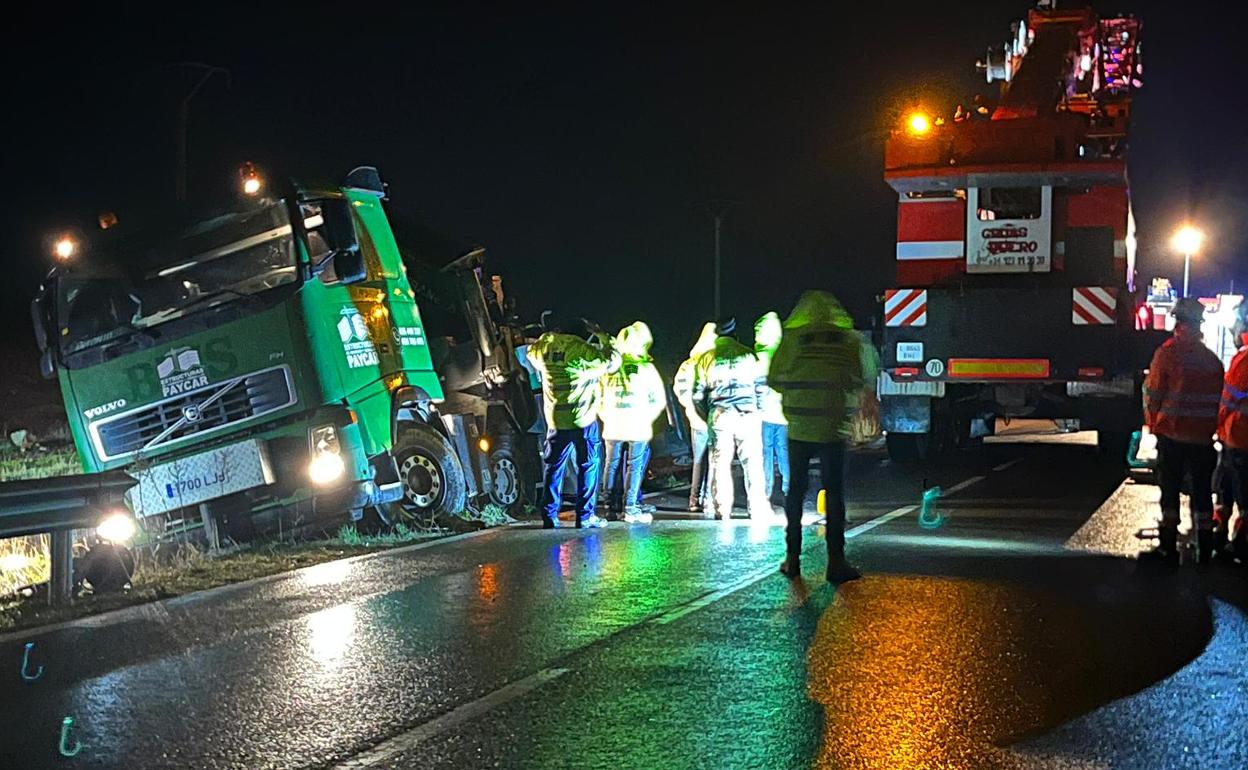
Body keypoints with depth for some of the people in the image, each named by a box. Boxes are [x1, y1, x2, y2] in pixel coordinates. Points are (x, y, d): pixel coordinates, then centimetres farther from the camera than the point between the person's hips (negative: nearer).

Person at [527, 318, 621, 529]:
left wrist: (548, 336, 18)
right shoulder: (581, 350, -16)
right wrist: (602, 337, 2)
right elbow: (612, 361, -10)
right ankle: (585, 516, 5)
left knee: (554, 466, 12)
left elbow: (531, 352, 25)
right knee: (588, 466, 6)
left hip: (555, 419, 5)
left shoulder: (544, 347, 1)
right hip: (583, 419, -5)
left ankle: (549, 516, 12)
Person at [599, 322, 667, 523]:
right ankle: (631, 509, -1)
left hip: (613, 427, 3)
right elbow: (660, 399, 0)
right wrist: (647, 418, 10)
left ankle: (612, 506, 13)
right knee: (635, 466, 1)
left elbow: (598, 397, 9)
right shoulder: (646, 367, -4)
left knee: (612, 465, 11)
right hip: (638, 427, -3)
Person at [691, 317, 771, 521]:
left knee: (720, 466, 5)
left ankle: (722, 512, 4)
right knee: (752, 465, 4)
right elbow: (761, 387, 5)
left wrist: (708, 417, 20)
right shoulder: (748, 355, 4)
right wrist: (758, 411, 18)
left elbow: (698, 395, 9)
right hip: (748, 416, -1)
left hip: (719, 417, 1)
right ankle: (758, 510, 4)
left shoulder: (706, 359, 7)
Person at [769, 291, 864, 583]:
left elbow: (774, 380, 2)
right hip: (832, 430, -1)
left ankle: (793, 557, 14)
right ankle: (835, 561, 0)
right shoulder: (848, 340, -1)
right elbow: (856, 383, 3)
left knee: (796, 491, 11)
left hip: (799, 428, 1)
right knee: (834, 494, 4)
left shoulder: (792, 339, -2)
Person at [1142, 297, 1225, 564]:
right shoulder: (1211, 358, 5)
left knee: (1170, 491, 2)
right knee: (1202, 492, 11)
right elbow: (1220, 398, 9)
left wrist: (1152, 422, 9)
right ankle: (1205, 549, 14)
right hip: (1204, 436, 4)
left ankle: (1168, 547, 2)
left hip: (1172, 433, -4)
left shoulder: (1168, 351, -9)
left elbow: (1152, 393, -6)